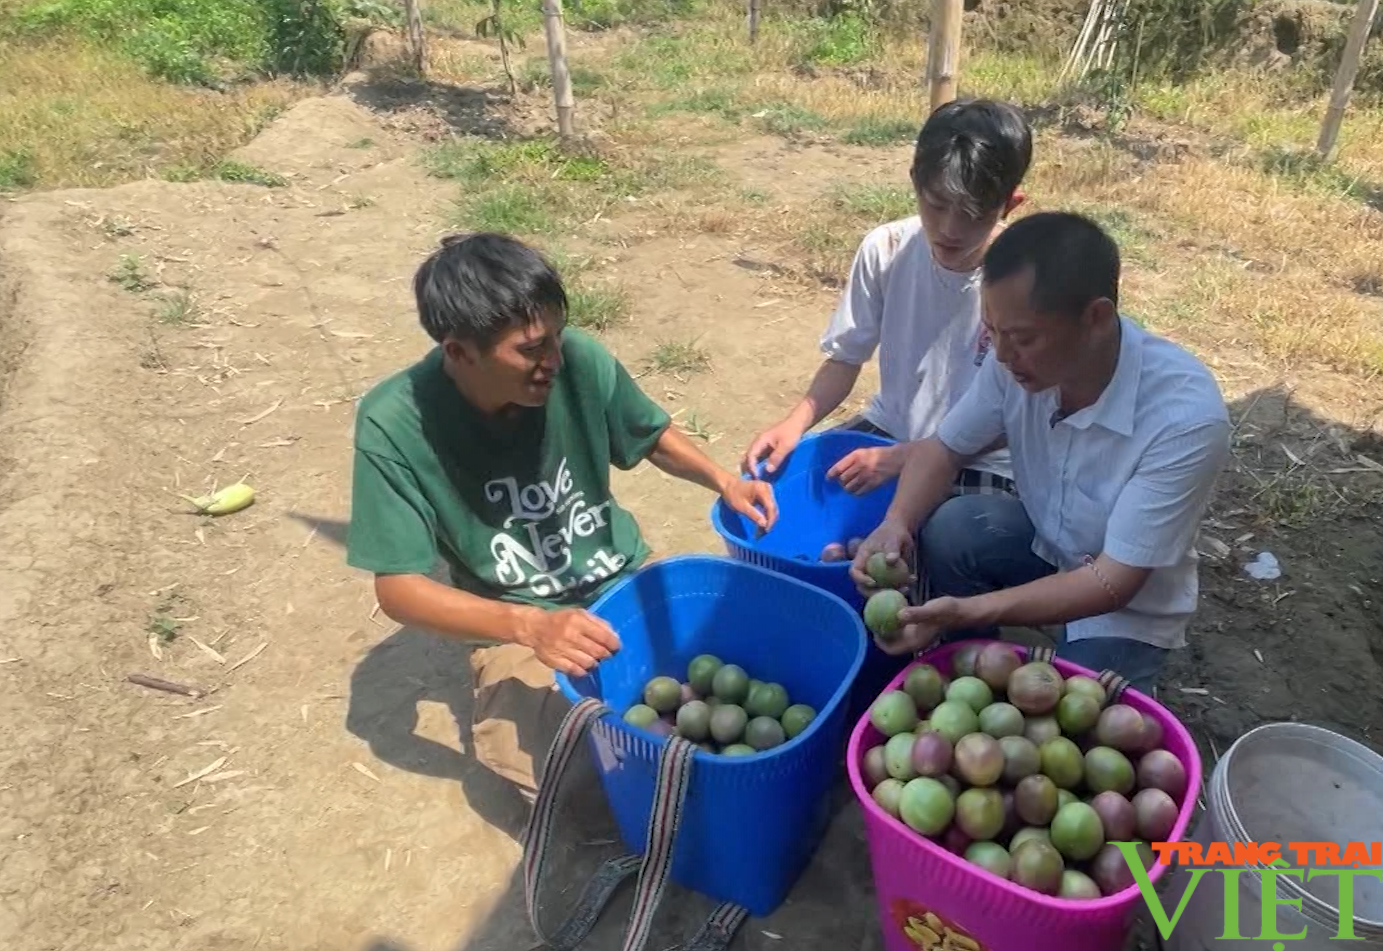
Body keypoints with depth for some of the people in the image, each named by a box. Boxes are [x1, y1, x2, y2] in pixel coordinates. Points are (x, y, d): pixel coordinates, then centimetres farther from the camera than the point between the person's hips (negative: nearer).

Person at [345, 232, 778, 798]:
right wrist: (531, 627, -33)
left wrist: (723, 481, -14)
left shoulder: (580, 360, -15)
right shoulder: (395, 424, -21)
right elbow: (399, 588, -19)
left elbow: (651, 437, 5)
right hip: (520, 625, -2)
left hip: (626, 581, 3)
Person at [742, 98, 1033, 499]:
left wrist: (902, 458, -22)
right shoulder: (885, 250, -12)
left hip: (979, 463, -3)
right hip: (888, 431, 3)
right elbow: (845, 359, -3)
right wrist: (796, 421, -22)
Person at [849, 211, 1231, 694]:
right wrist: (897, 523, -28)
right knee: (946, 532, -24)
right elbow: (942, 449, -6)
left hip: (1129, 603, -4)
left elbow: (1114, 582, -30)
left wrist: (967, 612, -41)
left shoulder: (1187, 416, -34)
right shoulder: (1020, 359, -21)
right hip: (1044, 544, 4)